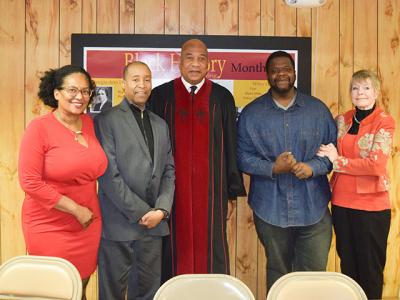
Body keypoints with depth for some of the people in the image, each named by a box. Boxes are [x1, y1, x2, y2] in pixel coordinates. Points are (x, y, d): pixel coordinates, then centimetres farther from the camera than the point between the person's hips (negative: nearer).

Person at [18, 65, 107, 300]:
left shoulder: (91, 124, 3)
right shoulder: (39, 128, -11)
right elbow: (30, 182, -15)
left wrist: (90, 211, 6)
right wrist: (76, 209, -14)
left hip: (89, 225, 4)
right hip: (50, 227, -4)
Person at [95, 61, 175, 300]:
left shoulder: (161, 125, 15)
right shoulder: (107, 120, -4)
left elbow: (169, 170, 11)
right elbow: (109, 174, -11)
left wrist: (161, 209, -4)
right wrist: (140, 212, -12)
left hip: (154, 222, 5)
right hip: (119, 224, -5)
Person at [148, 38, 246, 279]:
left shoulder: (222, 98, 5)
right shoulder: (160, 96, 3)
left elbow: (231, 147, 6)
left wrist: (233, 191, 4)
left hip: (211, 190, 1)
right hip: (172, 189, 0)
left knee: (211, 251, 6)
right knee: (174, 251, 7)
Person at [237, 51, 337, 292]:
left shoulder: (318, 109, 5)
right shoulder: (251, 113, 3)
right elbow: (243, 156, -1)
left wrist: (313, 167, -13)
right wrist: (273, 168, -17)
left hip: (313, 209, 0)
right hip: (270, 209, 0)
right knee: (278, 274, 16)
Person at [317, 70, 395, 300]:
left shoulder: (384, 121, -8)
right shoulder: (342, 120, 7)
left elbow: (376, 165, -17)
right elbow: (331, 155, 18)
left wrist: (337, 161, -12)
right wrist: (328, 156, -3)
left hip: (371, 205, -5)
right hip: (341, 203, 5)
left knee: (370, 268, 8)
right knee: (347, 264, 16)